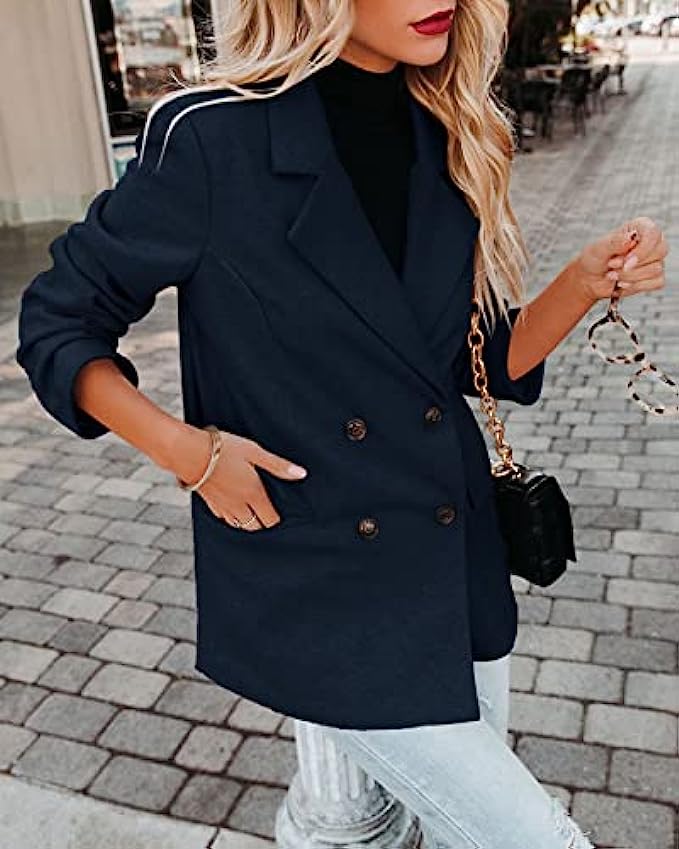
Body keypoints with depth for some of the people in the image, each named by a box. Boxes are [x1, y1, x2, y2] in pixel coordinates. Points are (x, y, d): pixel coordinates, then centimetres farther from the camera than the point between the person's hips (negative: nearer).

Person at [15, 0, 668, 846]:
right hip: (315, 580, -5)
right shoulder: (211, 138, -16)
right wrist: (184, 449, -16)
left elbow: (484, 362, 7)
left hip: (457, 557, 6)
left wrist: (590, 279, -8)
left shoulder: (450, 142, 1)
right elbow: (55, 325, -5)